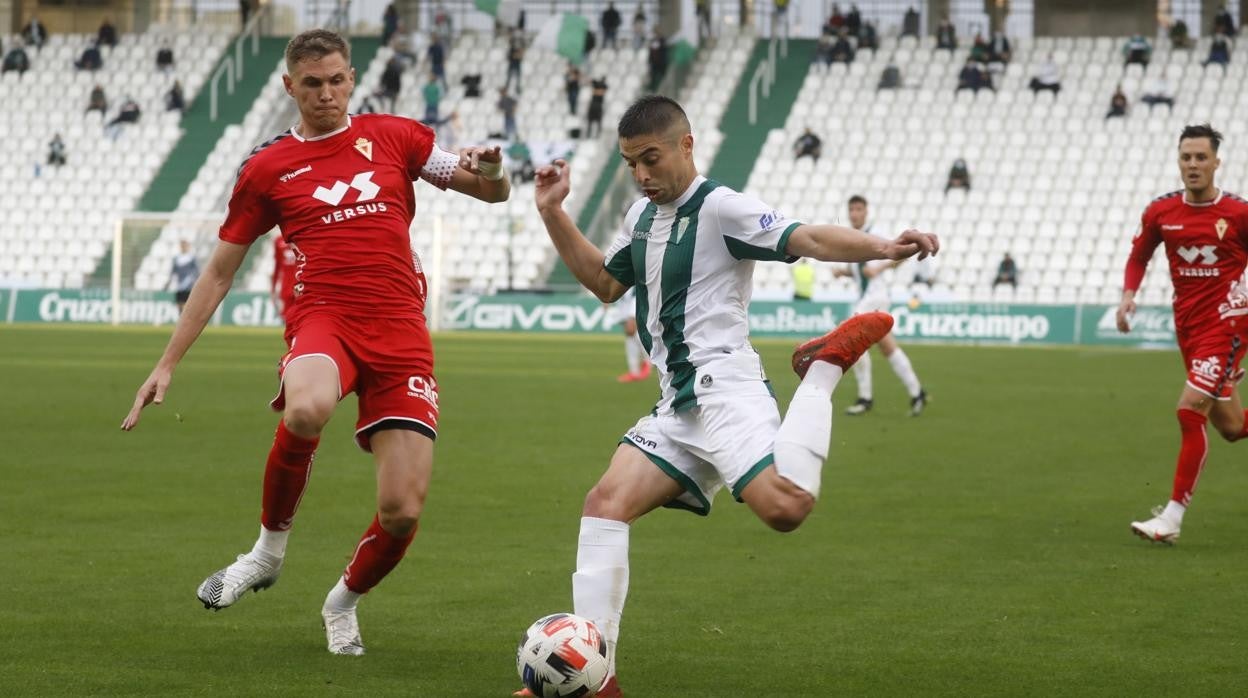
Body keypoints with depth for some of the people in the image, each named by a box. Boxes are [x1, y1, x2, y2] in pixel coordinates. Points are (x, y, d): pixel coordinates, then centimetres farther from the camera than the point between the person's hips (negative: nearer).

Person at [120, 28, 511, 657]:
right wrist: (167, 364, 12)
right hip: (323, 318, -1)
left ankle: (344, 602, 25)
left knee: (402, 512, -9)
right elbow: (218, 273, 16)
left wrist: (489, 170, -8)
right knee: (305, 411, -39)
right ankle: (269, 548, -12)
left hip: (400, 333, 2)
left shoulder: (394, 136, 14)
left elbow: (493, 192, 17)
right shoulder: (267, 168, 12)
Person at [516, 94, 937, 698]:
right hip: (679, 406, 9)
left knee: (784, 506, -32)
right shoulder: (642, 216, 20)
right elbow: (604, 282, 34)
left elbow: (806, 239, -19)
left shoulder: (719, 208, -7)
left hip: (722, 388, -9)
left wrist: (882, 248, -37)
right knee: (606, 504, -4)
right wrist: (553, 215, 24)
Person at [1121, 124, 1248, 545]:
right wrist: (1128, 296, 0)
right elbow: (1139, 256, 16)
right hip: (1188, 325, 5)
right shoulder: (1161, 211, 1)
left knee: (1190, 410, -17)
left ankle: (1172, 517, -14)